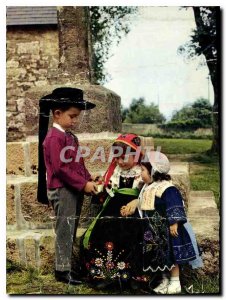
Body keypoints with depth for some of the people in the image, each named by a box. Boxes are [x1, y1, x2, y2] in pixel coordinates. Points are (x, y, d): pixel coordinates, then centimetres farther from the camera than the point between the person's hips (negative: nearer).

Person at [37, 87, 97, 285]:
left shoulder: (71, 137, 15)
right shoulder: (54, 137, -14)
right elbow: (60, 168, -21)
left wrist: (89, 180, 5)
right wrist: (83, 184, -19)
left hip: (75, 190, 9)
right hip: (62, 190, -9)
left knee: (71, 230, 15)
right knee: (65, 230, -4)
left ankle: (68, 265, 25)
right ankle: (62, 270, 5)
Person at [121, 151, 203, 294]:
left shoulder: (168, 189, -21)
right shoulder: (147, 188, 9)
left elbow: (175, 208, -24)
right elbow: (142, 202, 25)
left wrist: (174, 224, -28)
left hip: (166, 229, -9)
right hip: (153, 230, 9)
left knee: (171, 255, 1)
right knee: (160, 255, 15)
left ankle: (175, 283, 12)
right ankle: (165, 280, 28)